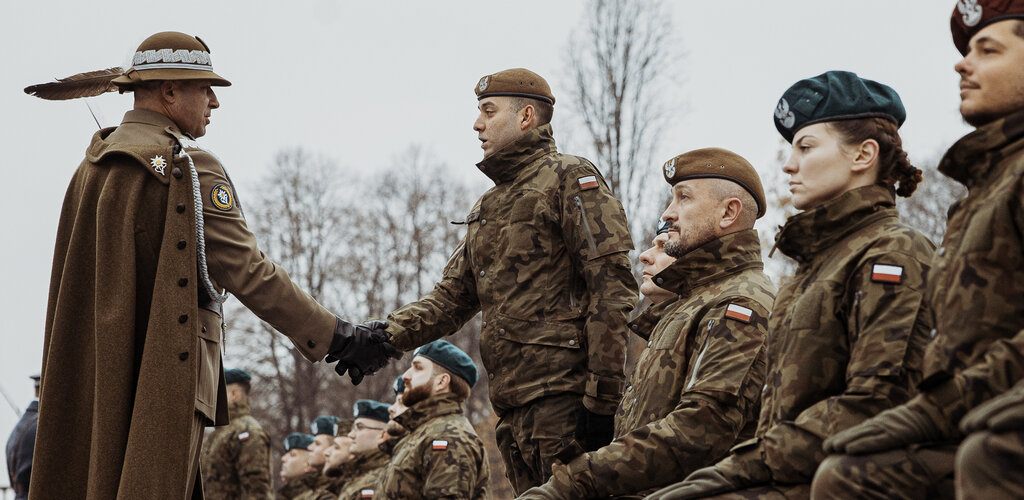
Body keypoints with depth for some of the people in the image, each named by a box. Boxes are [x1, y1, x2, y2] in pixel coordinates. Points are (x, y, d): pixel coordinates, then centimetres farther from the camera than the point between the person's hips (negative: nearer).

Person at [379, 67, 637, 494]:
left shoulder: (569, 179, -3)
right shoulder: (487, 210, 25)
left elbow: (612, 287, -12)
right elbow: (451, 297, 20)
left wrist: (602, 396, -18)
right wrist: (388, 334, 0)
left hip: (564, 396, -9)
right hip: (513, 407, 9)